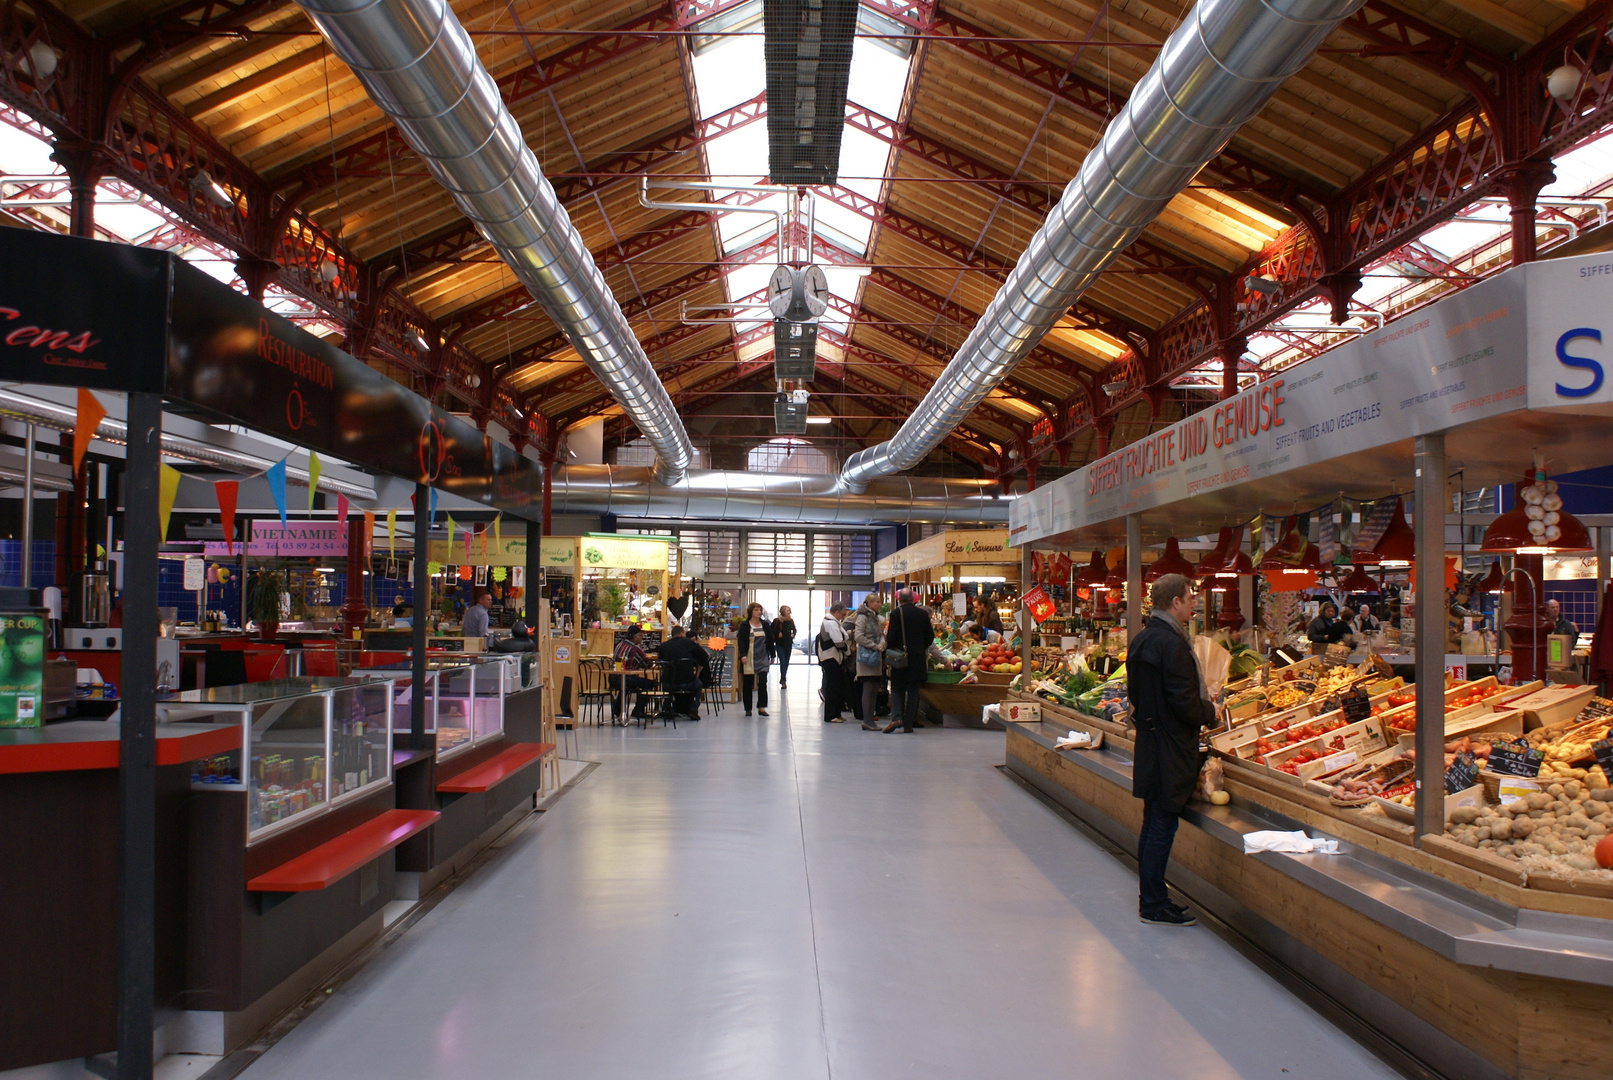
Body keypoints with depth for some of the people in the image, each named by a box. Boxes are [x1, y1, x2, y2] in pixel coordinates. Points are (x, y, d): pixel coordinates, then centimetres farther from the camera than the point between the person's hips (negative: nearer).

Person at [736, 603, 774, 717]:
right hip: (749, 659, -2)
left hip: (763, 658, 2)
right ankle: (748, 709, 12)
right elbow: (741, 641, -7)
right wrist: (743, 655, -20)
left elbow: (770, 641, 12)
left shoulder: (765, 625, 8)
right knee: (747, 684, 4)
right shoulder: (744, 626, -1)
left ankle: (761, 707, -6)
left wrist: (772, 656, 11)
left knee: (763, 682, -10)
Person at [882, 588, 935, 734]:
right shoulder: (923, 614, 2)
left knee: (897, 689, 8)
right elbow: (930, 636, 6)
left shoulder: (896, 614, -8)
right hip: (918, 659, 3)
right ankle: (908, 725, 5)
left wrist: (888, 652, 5)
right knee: (913, 691, 7)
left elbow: (891, 637, -11)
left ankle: (896, 717, -12)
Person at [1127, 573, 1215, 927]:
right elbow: (1186, 704, -22)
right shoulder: (1172, 644, -20)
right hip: (1170, 750, -10)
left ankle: (1150, 897, 25)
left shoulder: (1141, 639, 9)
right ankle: (1154, 906, 6)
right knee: (1163, 827, -1)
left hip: (1148, 740, 10)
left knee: (1153, 825, 16)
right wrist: (1210, 712, -4)